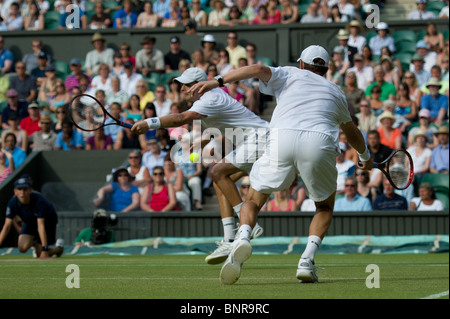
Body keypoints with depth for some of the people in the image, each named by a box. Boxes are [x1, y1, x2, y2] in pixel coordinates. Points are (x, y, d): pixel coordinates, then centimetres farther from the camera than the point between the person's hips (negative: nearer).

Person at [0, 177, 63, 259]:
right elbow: (7, 226, -26)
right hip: (29, 223, 4)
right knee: (23, 247, -19)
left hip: (48, 220, -4)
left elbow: (41, 226, -42)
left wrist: (44, 250, -44)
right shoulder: (13, 203, -27)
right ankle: (34, 243, 18)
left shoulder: (39, 201, -39)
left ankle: (59, 247, 24)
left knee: (41, 254, -9)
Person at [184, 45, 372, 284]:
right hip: (319, 142, 1)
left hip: (281, 139, -1)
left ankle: (242, 238, -19)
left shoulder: (289, 75, 27)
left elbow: (259, 70, 5)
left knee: (253, 200, 15)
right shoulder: (335, 92, 34)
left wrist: (217, 81, 0)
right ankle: (307, 258, 1)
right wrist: (365, 157, 69)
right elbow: (352, 133, 50)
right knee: (325, 206, 25)